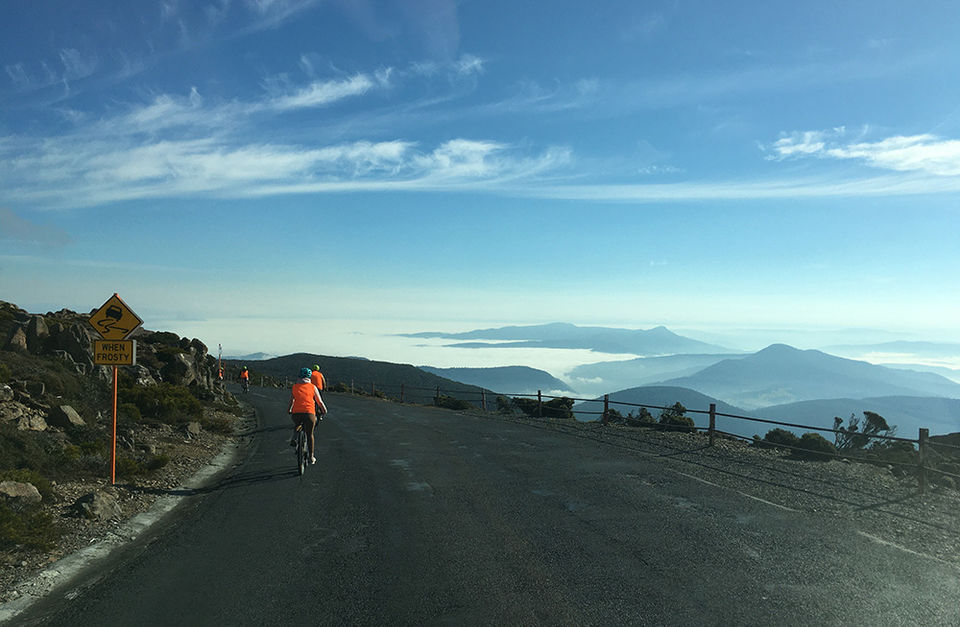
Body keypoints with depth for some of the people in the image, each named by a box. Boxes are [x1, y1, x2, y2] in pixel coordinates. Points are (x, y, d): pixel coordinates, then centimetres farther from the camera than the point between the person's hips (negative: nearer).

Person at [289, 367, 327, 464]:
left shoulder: (294, 387, 13)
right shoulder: (313, 387, 10)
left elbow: (291, 401, 21)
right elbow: (319, 402, 13)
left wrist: (289, 410, 39)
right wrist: (324, 410, 30)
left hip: (296, 413, 1)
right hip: (309, 413, -1)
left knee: (297, 424, 36)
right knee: (310, 435, 13)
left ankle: (293, 439, 13)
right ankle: (311, 457, 18)